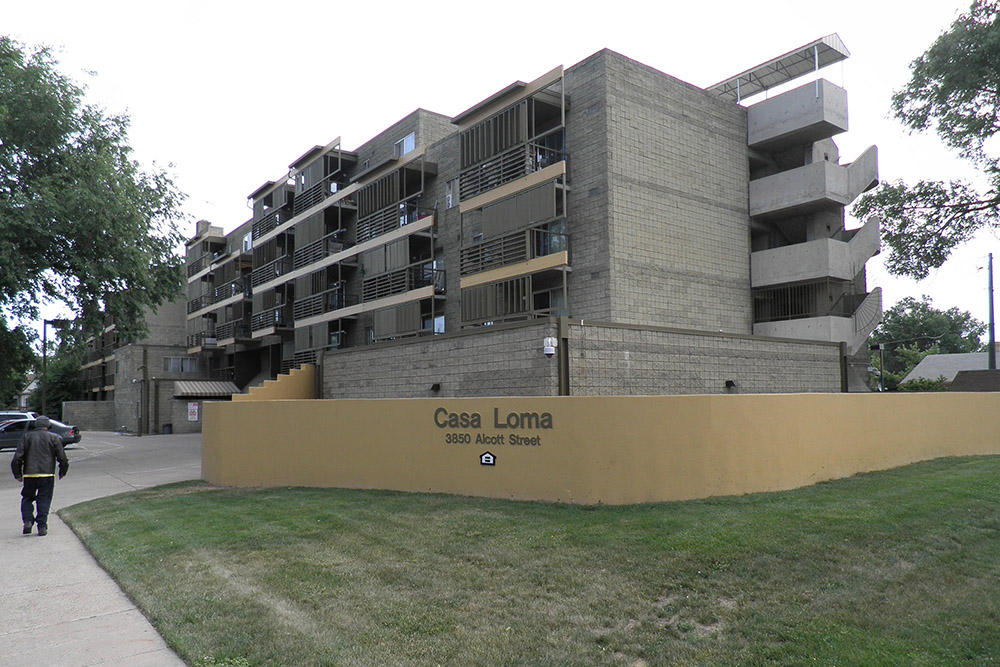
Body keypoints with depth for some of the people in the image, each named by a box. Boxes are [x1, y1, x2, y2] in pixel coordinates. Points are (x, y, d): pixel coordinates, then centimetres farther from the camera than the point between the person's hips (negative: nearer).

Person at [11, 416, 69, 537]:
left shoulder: (27, 437, 7)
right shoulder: (54, 438, 3)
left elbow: (17, 458, 3)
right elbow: (62, 458, 3)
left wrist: (17, 474, 14)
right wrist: (62, 472, 17)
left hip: (29, 474, 1)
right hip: (47, 474, -1)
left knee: (27, 498, 19)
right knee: (44, 500, 5)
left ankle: (27, 521, 3)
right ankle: (42, 527, 2)